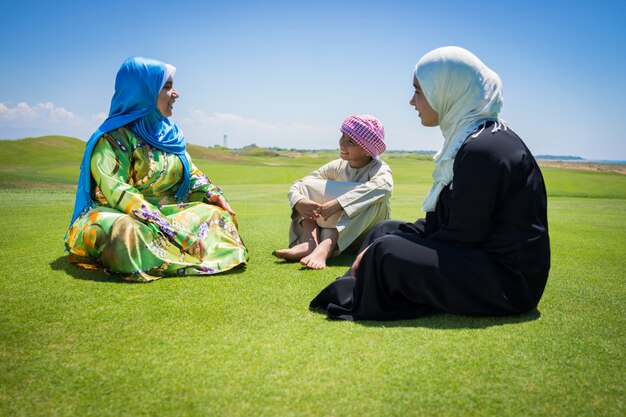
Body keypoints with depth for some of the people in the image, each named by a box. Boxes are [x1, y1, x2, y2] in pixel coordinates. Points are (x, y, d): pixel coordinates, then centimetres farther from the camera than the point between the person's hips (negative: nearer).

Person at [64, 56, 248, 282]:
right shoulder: (114, 138, -14)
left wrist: (211, 192, -8)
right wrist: (175, 230, -32)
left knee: (219, 213, -8)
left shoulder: (170, 133, 9)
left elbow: (191, 173, 16)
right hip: (121, 217, -7)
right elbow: (118, 193, -24)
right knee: (127, 231, -40)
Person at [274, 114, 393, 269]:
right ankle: (310, 242, -30)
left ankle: (325, 247, -44)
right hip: (335, 231, 4)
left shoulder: (379, 168, -15)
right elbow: (297, 185, -5)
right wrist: (299, 202, -30)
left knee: (371, 197, -33)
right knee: (306, 186, -7)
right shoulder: (337, 167, -2)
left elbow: (383, 186, -42)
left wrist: (337, 204, -45)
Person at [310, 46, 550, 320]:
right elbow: (445, 220, 12)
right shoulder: (472, 138, 10)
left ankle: (354, 304, -1)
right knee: (386, 230, 11)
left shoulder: (483, 149, -22)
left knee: (388, 251, -23)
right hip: (484, 255, 10)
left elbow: (464, 234, -21)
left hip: (508, 281, -10)